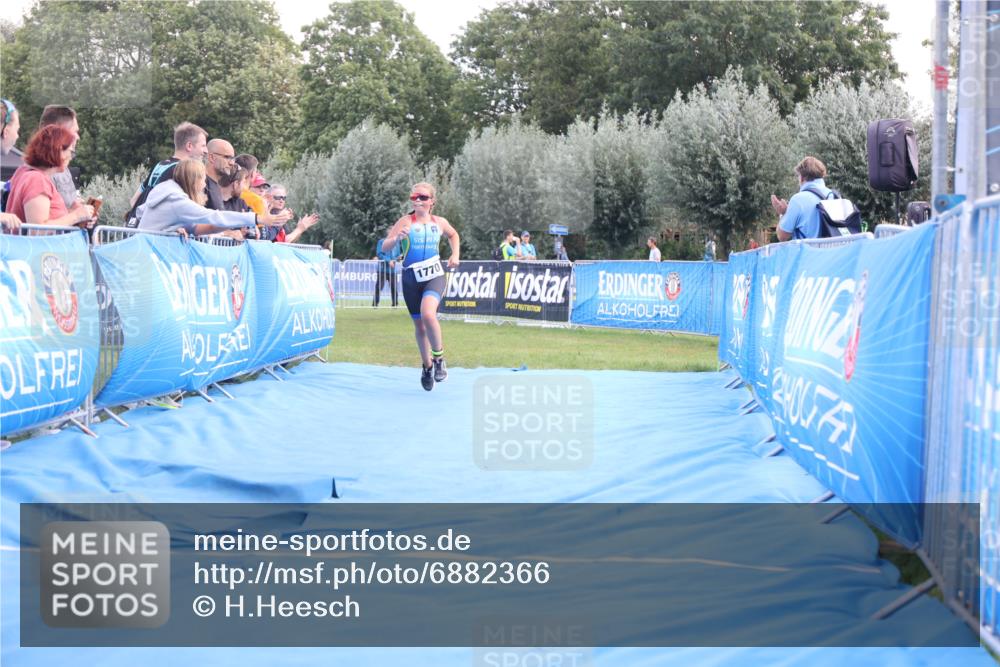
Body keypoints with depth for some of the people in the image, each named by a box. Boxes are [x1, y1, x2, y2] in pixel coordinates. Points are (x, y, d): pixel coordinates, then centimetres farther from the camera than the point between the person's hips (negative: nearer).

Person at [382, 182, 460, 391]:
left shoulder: (440, 223, 2)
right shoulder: (406, 222, -6)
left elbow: (453, 235, 26)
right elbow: (385, 247, -14)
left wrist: (455, 255, 11)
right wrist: (397, 238, -33)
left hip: (434, 276, -1)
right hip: (411, 279, 1)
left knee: (428, 314, -28)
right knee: (419, 326, 10)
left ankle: (439, 359, -9)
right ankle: (427, 366, 32)